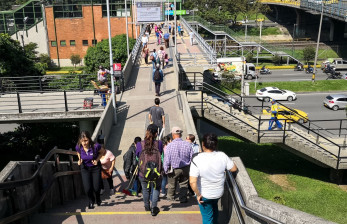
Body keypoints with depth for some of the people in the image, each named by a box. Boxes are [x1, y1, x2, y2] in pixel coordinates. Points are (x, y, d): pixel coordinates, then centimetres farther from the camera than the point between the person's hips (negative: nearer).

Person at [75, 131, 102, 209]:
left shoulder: (95, 146, -27)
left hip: (95, 168, -1)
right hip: (85, 168, 1)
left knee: (96, 188, -3)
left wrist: (97, 160, -20)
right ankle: (91, 200, 27)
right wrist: (80, 160, -11)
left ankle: (97, 198, 37)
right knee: (87, 189, -9)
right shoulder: (78, 147, -19)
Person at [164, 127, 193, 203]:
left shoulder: (169, 146, -20)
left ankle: (170, 197, 40)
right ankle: (183, 198, 25)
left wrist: (166, 170, 0)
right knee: (184, 184, 19)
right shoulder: (187, 144, -13)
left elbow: (166, 160, -15)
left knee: (171, 184, 20)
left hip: (174, 169, -1)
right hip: (185, 168, 1)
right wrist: (190, 167, 11)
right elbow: (192, 158, -4)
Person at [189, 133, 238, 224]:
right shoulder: (222, 156, -19)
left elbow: (192, 182, -32)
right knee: (214, 206, 37)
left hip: (204, 194, -4)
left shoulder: (197, 160, -28)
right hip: (219, 192, 4)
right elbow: (234, 168, -5)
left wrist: (198, 194, -17)